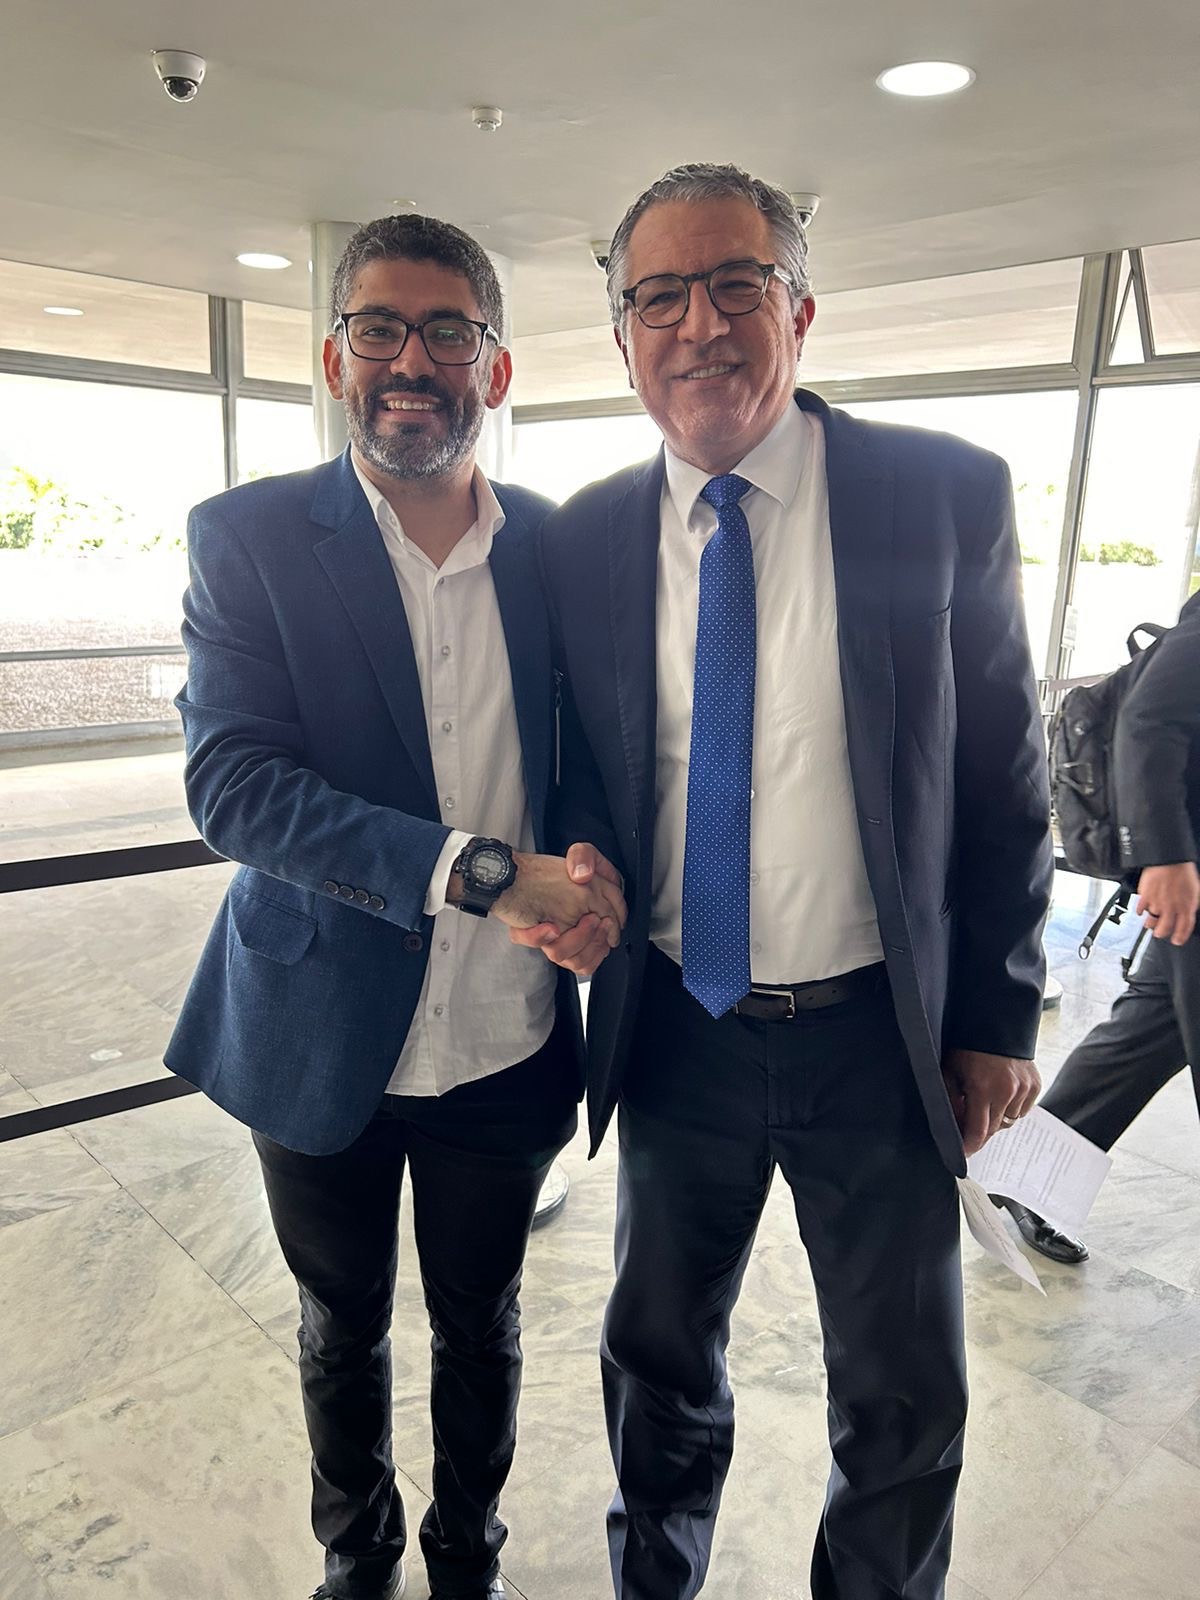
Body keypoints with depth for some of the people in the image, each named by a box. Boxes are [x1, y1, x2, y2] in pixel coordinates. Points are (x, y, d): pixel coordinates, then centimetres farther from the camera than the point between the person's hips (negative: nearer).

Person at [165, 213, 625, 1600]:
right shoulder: (247, 537, -9)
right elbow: (230, 780, -20)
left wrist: (586, 856, -13)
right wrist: (481, 870, -31)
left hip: (508, 1042, 2)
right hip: (323, 1040, -1)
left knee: (481, 1328, 22)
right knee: (341, 1331, 22)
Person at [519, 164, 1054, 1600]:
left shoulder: (946, 495, -8)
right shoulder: (583, 539, -2)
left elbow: (1004, 778, -4)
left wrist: (995, 1017, -3)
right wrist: (580, 865, -13)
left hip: (880, 1037, -1)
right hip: (673, 1028, 2)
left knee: (904, 1400, 18)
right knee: (658, 1357, 23)